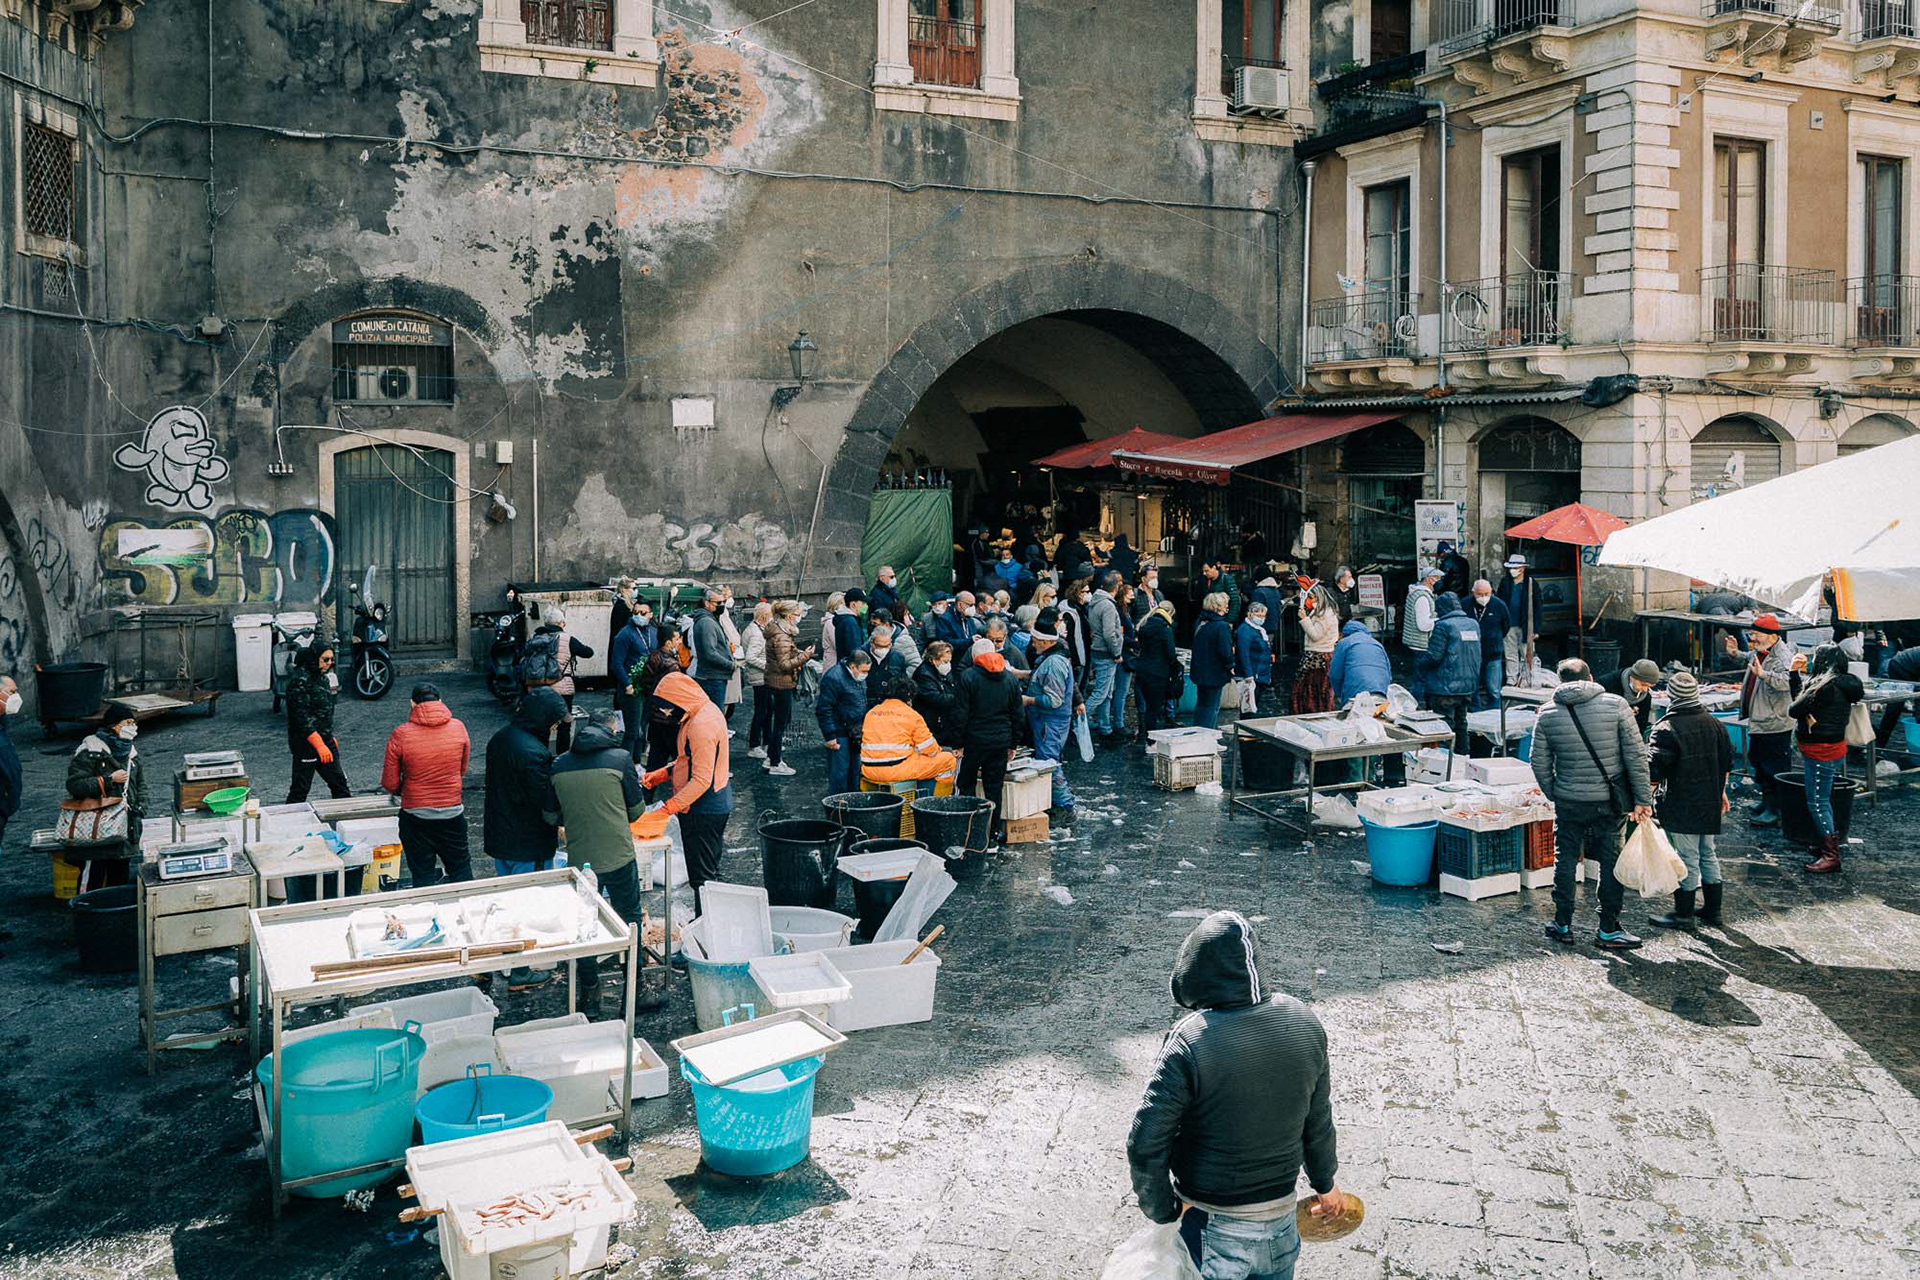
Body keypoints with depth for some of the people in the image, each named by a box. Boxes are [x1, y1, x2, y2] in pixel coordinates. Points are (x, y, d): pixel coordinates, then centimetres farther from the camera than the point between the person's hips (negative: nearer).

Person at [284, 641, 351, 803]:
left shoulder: (322, 676, 10)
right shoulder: (299, 680, -18)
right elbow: (302, 717, -22)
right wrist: (319, 745, -23)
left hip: (325, 741, 8)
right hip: (306, 743, -8)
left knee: (339, 783, 10)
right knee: (300, 789, 1)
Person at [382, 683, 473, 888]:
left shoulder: (401, 734, -14)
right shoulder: (459, 728, -7)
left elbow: (390, 785, -7)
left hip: (415, 817, -2)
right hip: (452, 813, 2)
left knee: (422, 874, 10)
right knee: (461, 868, 16)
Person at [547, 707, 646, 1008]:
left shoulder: (560, 765, 2)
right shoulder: (620, 758, -8)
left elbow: (552, 816, 9)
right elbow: (637, 809, -1)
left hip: (579, 859, 3)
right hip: (618, 858, -3)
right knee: (629, 918, 16)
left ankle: (589, 997, 22)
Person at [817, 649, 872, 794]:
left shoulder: (859, 678, 9)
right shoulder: (833, 678, -19)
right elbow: (824, 710, -18)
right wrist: (830, 736, -18)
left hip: (856, 733, 8)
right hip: (839, 733, -8)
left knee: (854, 770, 14)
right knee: (840, 771, -4)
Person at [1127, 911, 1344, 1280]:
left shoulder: (1189, 1042, -25)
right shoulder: (1305, 1024, -9)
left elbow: (1145, 1145, -22)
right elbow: (1319, 1122, 4)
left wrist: (1163, 1214, -7)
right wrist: (1325, 1184, 20)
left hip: (1211, 1225, -5)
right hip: (1280, 1218, 5)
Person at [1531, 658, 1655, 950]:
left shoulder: (1548, 714, -2)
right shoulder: (1615, 705, -6)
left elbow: (1540, 764, 3)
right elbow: (1636, 756, -8)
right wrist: (1642, 799, -4)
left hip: (1568, 803, 1)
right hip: (1609, 802, -1)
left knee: (1565, 860, 14)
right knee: (1611, 862, 9)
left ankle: (1563, 926, 22)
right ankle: (1609, 929, 14)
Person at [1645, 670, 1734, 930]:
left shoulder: (1666, 729, -17)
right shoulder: (1714, 724, 6)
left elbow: (1654, 771, -20)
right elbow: (1726, 764, 15)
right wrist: (1721, 792, 26)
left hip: (1680, 806, -7)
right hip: (1709, 805, 7)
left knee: (1687, 858, 0)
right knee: (1708, 854, 17)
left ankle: (1684, 914, 8)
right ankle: (1712, 910, 25)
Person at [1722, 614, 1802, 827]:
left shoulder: (1782, 658, -22)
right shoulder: (1759, 653, 8)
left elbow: (1786, 681, -41)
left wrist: (1763, 674, -55)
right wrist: (1736, 654, 17)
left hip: (1775, 724, -10)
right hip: (1758, 721, 10)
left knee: (1775, 769, -3)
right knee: (1759, 762, 22)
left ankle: (1776, 811, 3)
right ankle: (1767, 801, 36)